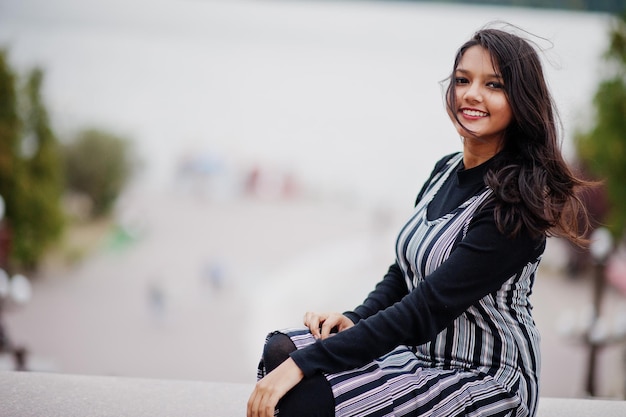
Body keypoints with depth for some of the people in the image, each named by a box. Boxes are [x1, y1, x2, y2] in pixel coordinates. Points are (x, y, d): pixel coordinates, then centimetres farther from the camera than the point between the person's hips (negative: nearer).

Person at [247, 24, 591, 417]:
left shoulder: (516, 200, -20)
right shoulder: (446, 171, 7)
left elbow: (428, 308, -25)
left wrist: (304, 363, -26)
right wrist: (355, 319, -5)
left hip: (485, 379, -8)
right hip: (420, 350, 8)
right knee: (280, 351, -11)